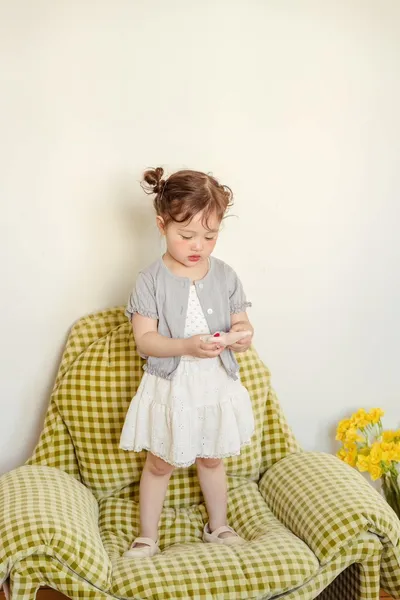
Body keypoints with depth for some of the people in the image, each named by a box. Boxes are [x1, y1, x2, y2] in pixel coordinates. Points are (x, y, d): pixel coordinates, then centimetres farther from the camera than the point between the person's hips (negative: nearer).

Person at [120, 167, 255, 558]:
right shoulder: (151, 280, -14)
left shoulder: (225, 276, -5)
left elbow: (241, 324, 0)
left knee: (211, 460, 23)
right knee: (159, 465, 15)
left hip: (216, 388, 3)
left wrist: (243, 335, -24)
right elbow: (144, 341, -17)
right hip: (170, 389, -2)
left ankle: (217, 526, 45)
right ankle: (147, 537, 34)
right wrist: (186, 346, -33)